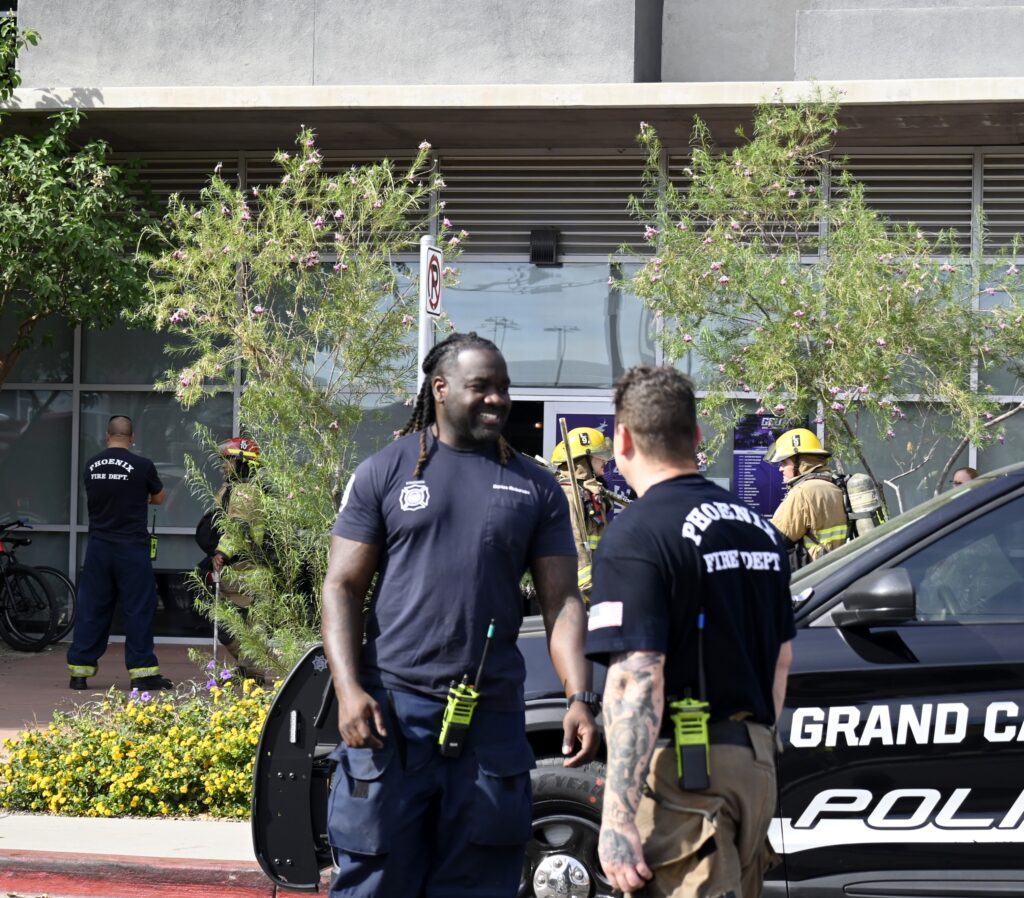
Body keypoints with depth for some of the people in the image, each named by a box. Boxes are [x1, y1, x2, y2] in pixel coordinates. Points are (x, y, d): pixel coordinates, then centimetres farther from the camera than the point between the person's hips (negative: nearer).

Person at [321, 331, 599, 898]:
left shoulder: (535, 488, 9)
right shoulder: (385, 472, 5)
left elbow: (562, 602, 6)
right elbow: (342, 587, 2)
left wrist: (579, 699, -9)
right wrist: (348, 690, -11)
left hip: (492, 718, 2)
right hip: (393, 708, -2)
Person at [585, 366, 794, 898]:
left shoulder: (638, 534, -13)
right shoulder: (759, 529, 13)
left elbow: (637, 680, -21)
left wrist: (617, 816, -22)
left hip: (682, 769, -8)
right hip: (756, 763, 8)